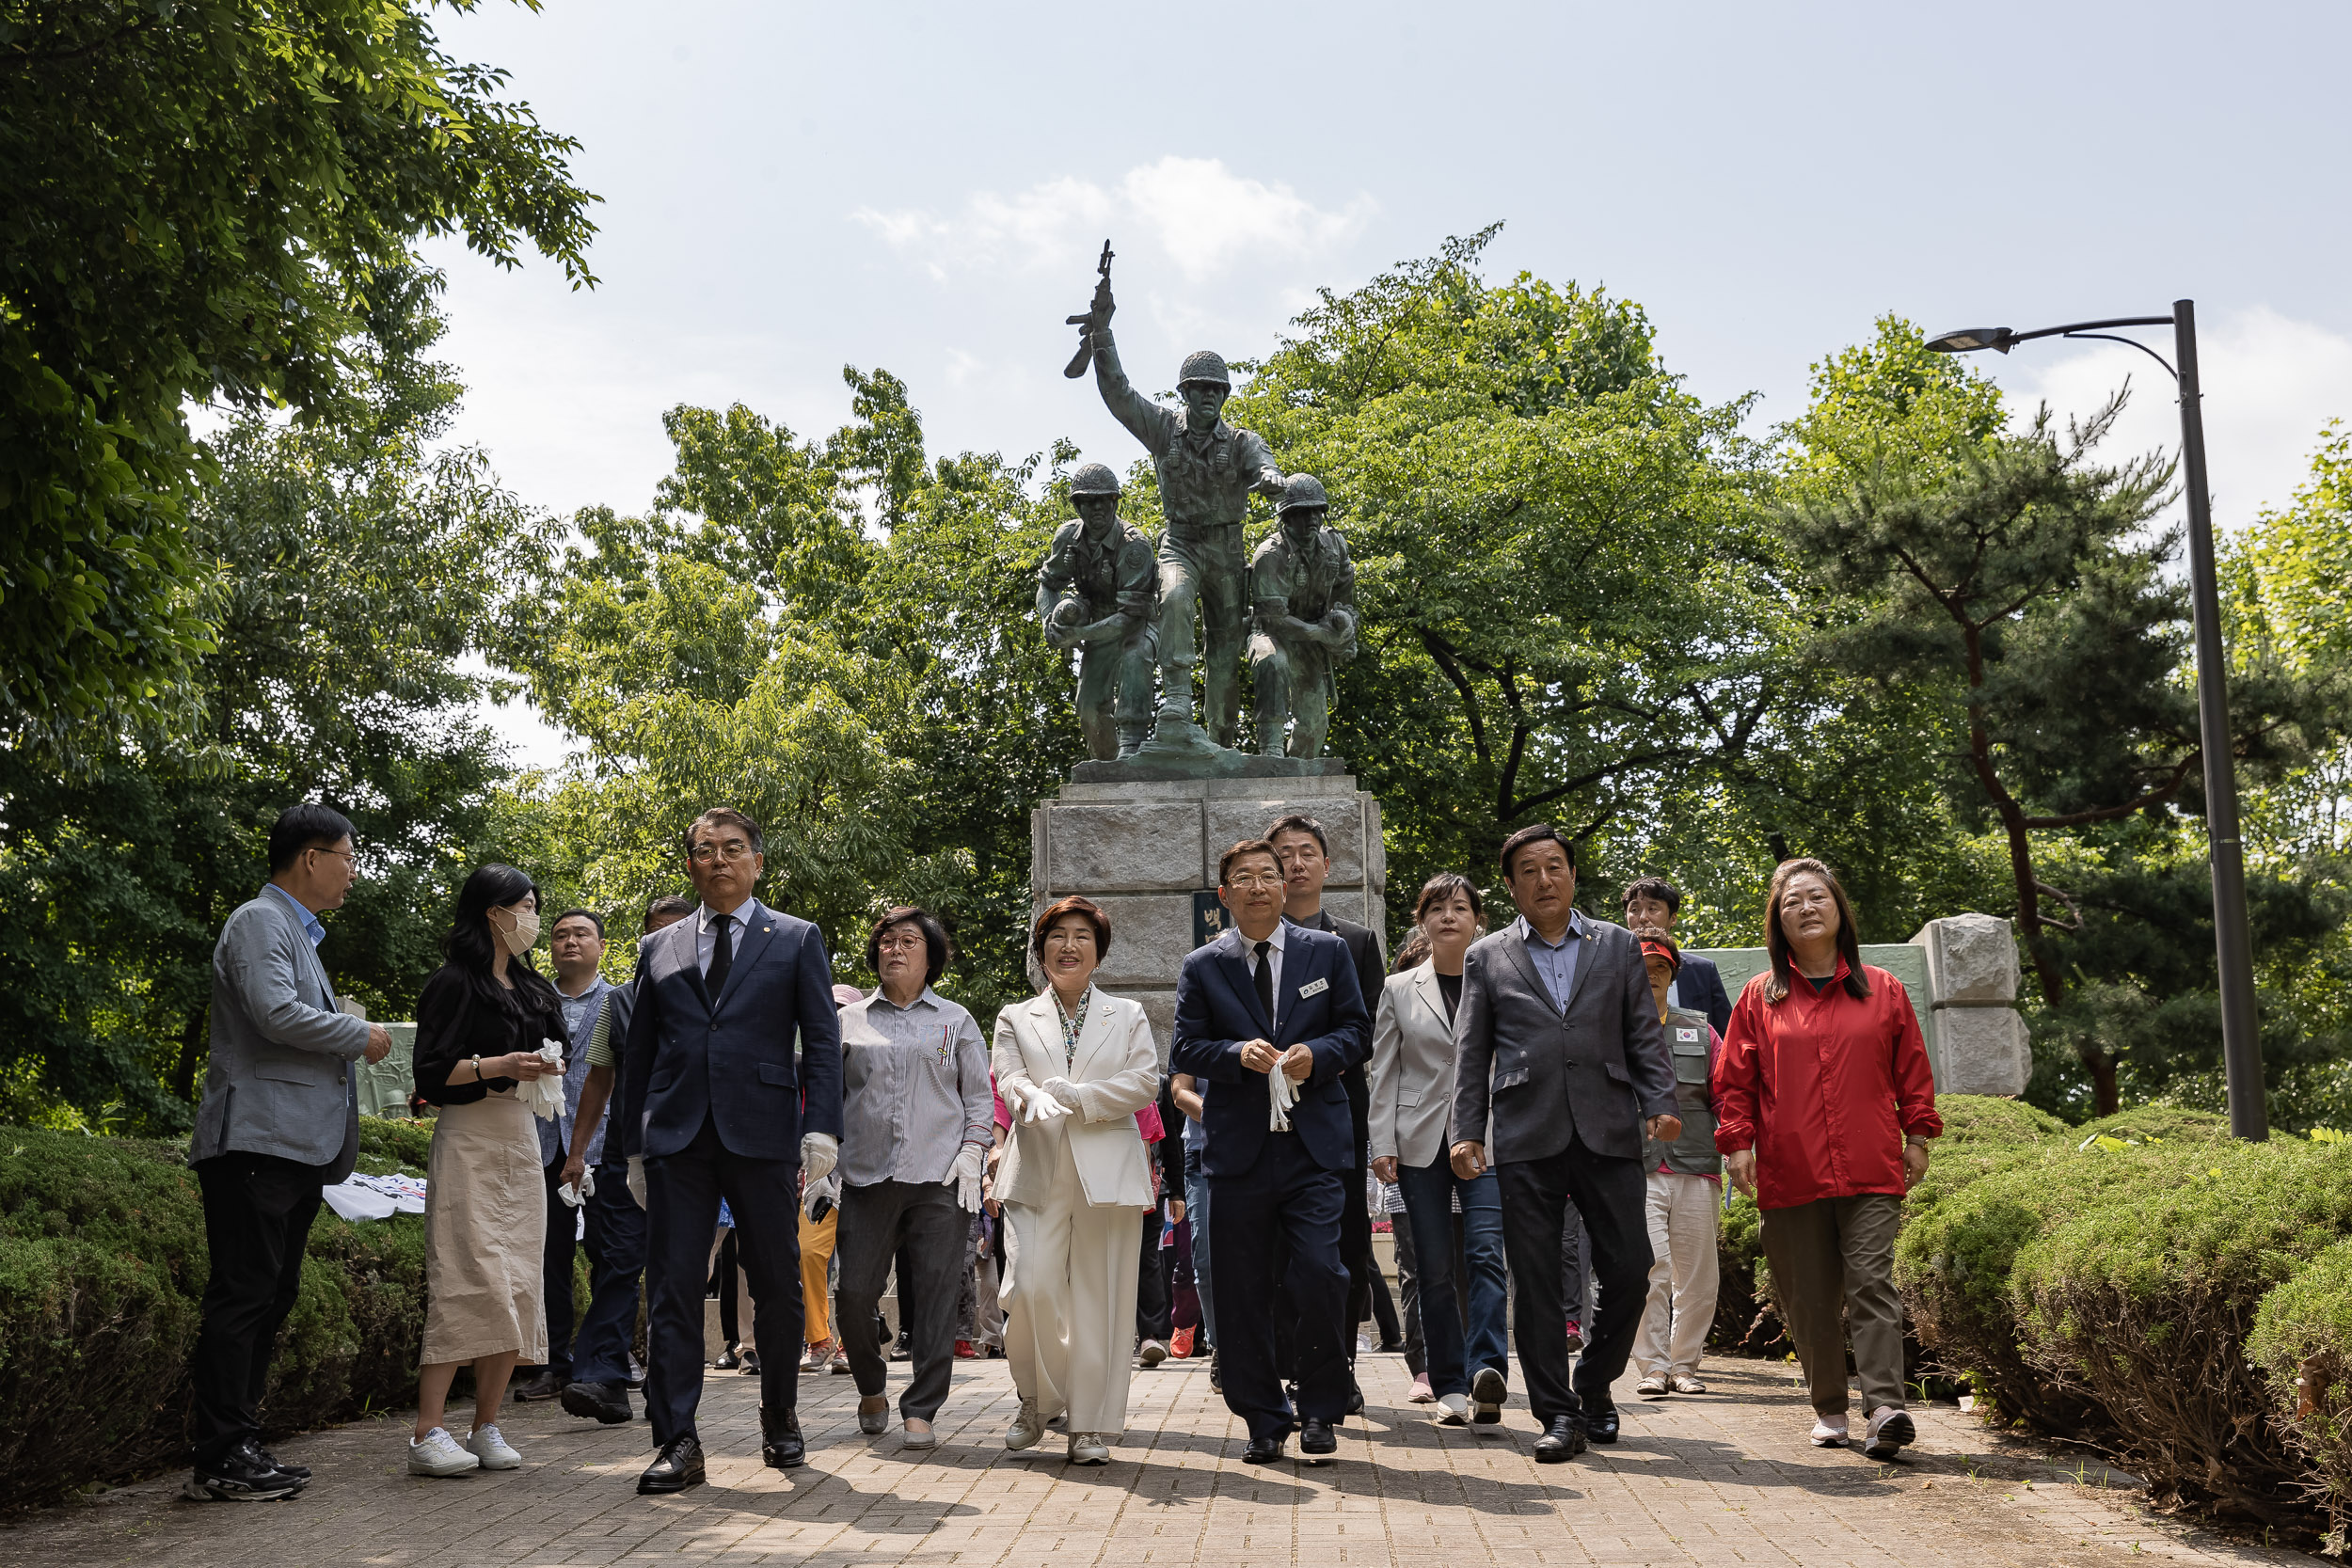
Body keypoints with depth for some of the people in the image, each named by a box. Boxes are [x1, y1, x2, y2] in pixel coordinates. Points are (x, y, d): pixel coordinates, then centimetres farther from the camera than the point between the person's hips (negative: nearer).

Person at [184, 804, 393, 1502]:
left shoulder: (298, 932, 24)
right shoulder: (259, 921, -7)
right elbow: (277, 1014, -21)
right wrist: (362, 1037, -9)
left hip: (296, 1147, 10)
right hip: (259, 1140, -10)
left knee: (272, 1295, 10)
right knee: (243, 1295, -8)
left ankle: (238, 1446, 15)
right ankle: (220, 1461, -6)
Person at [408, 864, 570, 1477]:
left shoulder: (532, 988, 18)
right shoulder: (455, 983, -4)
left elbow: (552, 1056, 26)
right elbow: (430, 1071, -10)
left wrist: (551, 1067, 4)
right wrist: (498, 1066, -21)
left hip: (522, 1141, 7)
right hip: (469, 1142, -7)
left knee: (517, 1285, 2)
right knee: (469, 1282, -14)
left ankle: (487, 1428, 7)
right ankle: (427, 1434, -12)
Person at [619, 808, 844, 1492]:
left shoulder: (798, 940, 9)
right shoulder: (659, 949, 16)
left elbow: (822, 1041, 2)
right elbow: (638, 1053, 16)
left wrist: (821, 1128, -9)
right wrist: (634, 1147, 10)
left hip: (763, 1137, -1)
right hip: (677, 1140, 2)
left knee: (778, 1287, 7)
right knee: (672, 1292, -3)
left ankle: (781, 1423, 24)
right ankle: (677, 1442, -1)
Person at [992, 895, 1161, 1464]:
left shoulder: (1128, 1017, 15)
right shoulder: (1015, 1019, 16)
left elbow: (1146, 1083, 1)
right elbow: (1010, 1082, -1)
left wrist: (1075, 1096, -11)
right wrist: (1038, 1101, -24)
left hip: (1108, 1171, 0)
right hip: (1037, 1170, 0)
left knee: (1100, 1298, -2)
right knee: (1031, 1287, -13)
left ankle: (1091, 1424, 6)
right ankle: (1037, 1400, 11)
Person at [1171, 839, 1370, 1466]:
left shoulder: (1327, 951, 9)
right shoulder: (1201, 967, 8)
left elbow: (1357, 1030, 8)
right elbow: (1186, 1048, 4)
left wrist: (1318, 1053, -12)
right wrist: (1239, 1054, -15)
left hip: (1314, 1147, -1)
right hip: (1239, 1149, 1)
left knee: (1319, 1277, -12)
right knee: (1243, 1294, 4)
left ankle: (1320, 1413, 7)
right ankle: (1264, 1420, 17)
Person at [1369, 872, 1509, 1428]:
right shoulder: (1398, 989, 10)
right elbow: (1384, 1073, 7)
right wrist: (1382, 1145, -1)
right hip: (1421, 1141, 1)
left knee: (1486, 1252, -17)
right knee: (1434, 1267, 3)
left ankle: (1487, 1367, -22)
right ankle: (1450, 1386, 10)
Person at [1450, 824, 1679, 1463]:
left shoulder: (1618, 946, 14)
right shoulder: (1486, 958, 12)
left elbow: (1645, 1036, 11)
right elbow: (1471, 1053, 10)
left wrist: (1659, 1102, -3)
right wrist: (1467, 1131, 1)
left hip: (1608, 1134, 1)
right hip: (1526, 1140, -1)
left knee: (1629, 1268, -2)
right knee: (1535, 1283, -2)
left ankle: (1595, 1385, 21)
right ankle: (1559, 1415, 7)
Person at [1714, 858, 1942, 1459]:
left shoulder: (1883, 991, 10)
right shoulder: (1759, 998, 9)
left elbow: (1912, 1072, 14)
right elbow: (1735, 1080, 10)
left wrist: (1917, 1136, 7)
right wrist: (1738, 1141, 1)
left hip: (1871, 1172, -1)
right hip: (1790, 1175, 1)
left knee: (1872, 1284, -11)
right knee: (1808, 1298, 4)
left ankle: (1886, 1409, -15)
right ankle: (1829, 1409, 16)